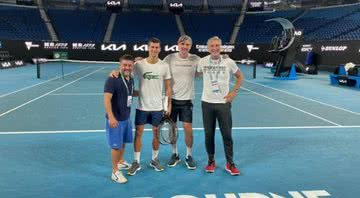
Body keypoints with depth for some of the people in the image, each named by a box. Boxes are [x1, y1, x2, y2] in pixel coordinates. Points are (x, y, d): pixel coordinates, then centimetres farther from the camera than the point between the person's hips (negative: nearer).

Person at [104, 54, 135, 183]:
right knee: (116, 145, 0)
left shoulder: (131, 80, 5)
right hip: (115, 119, -8)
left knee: (123, 142, 21)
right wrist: (111, 117, -31)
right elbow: (107, 99, -25)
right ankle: (115, 172, 14)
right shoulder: (113, 79, -19)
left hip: (126, 118, 8)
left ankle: (120, 162, 42)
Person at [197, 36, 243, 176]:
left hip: (223, 103, -1)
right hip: (207, 103, 1)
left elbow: (239, 76, 11)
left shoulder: (228, 62, -3)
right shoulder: (202, 62, -2)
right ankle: (211, 161, 24)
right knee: (209, 134, 8)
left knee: (227, 134, 3)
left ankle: (230, 163, 16)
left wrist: (234, 92, 1)